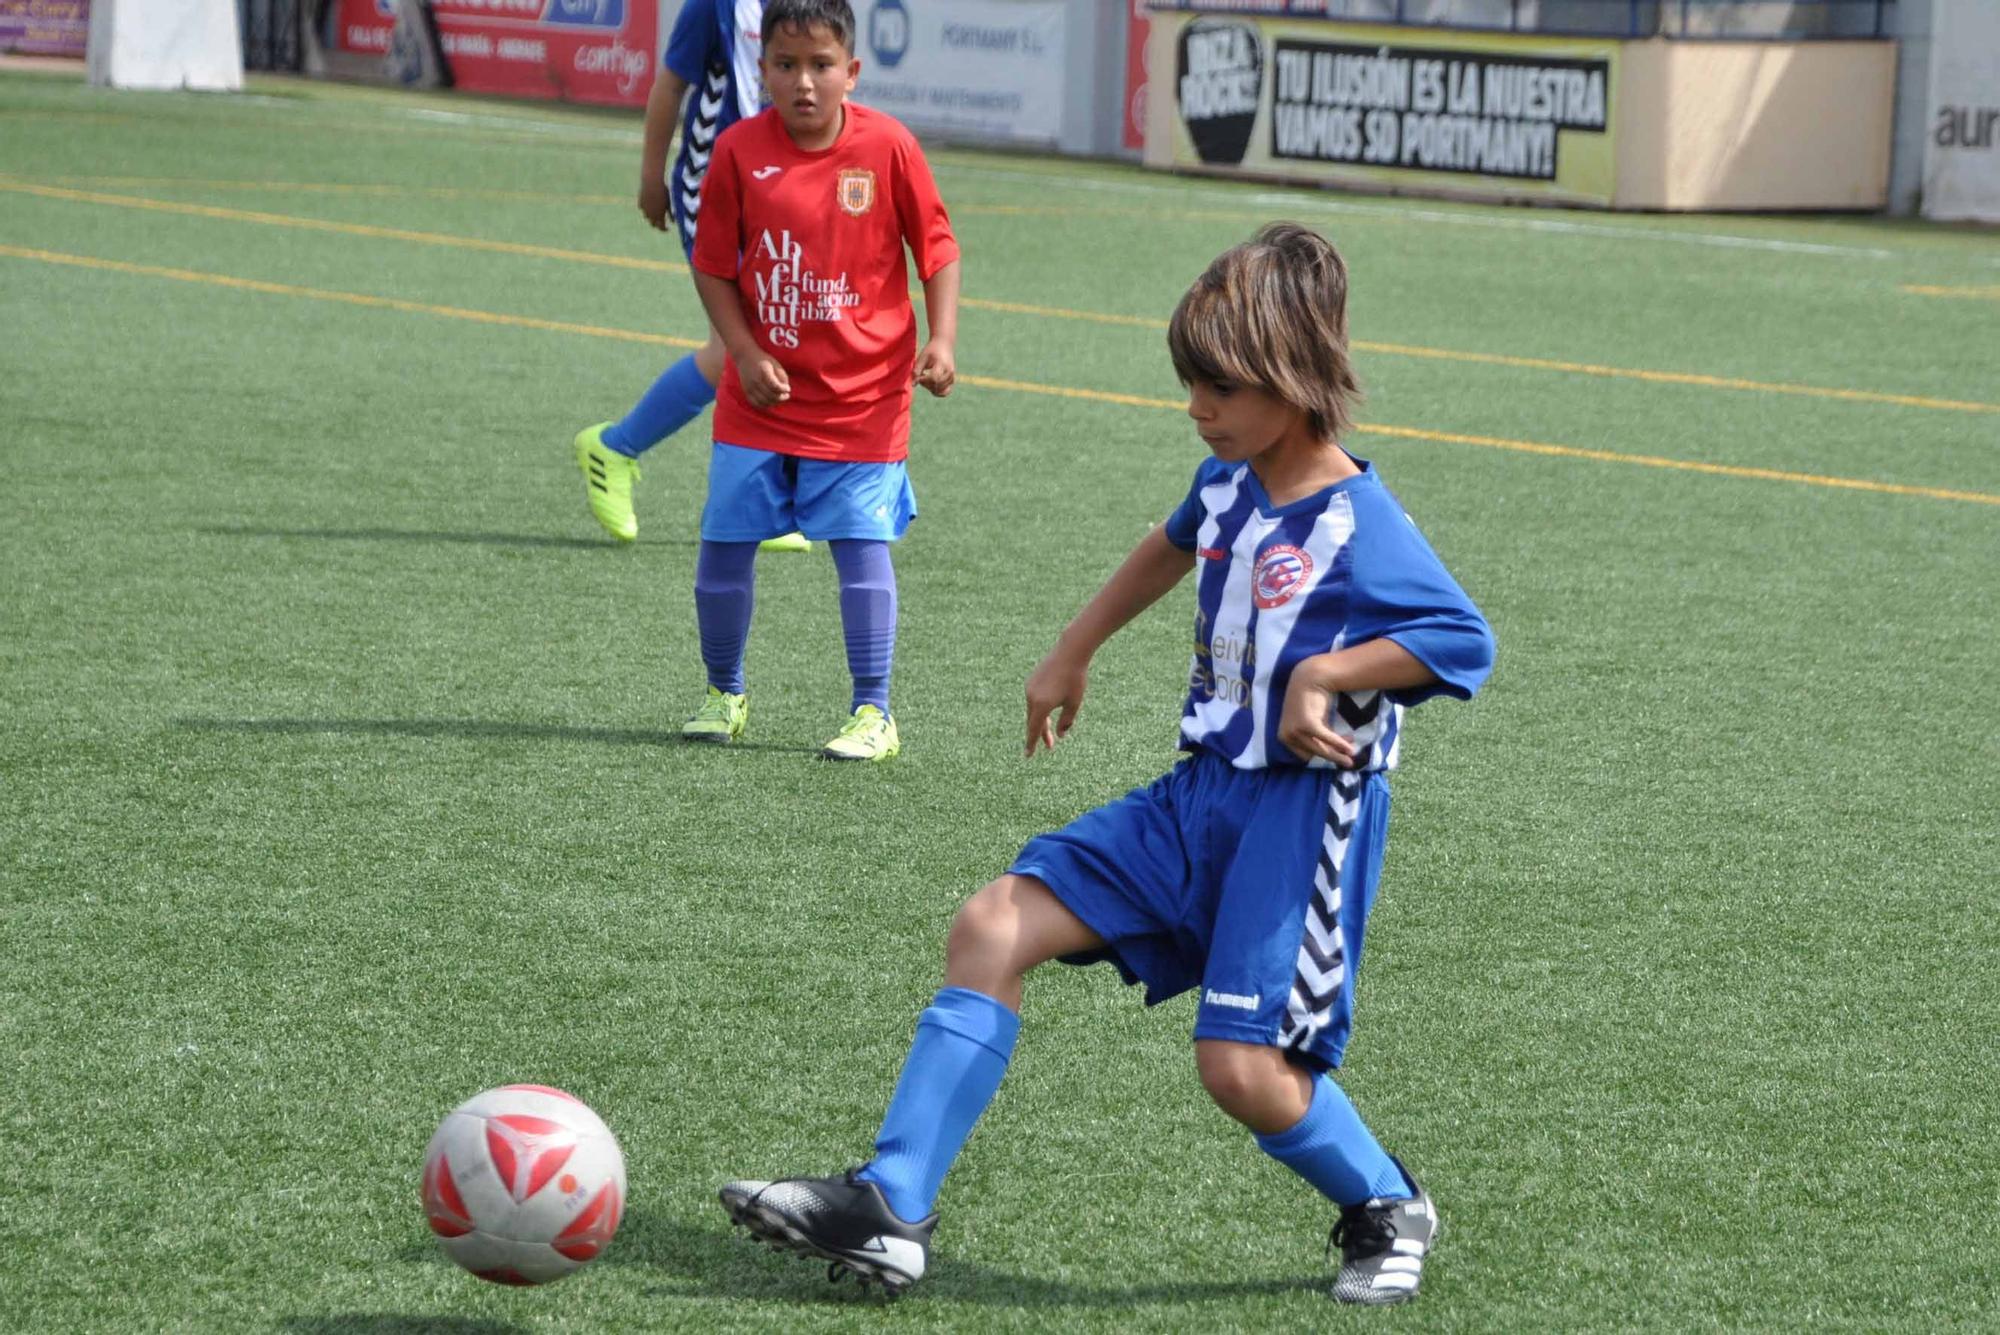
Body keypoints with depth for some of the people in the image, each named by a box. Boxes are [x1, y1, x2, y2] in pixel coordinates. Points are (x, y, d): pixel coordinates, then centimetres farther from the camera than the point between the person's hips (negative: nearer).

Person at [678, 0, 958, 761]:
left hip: (863, 395, -2)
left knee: (862, 545, -4)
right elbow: (713, 267, 2)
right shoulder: (739, 150, -6)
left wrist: (941, 341, -12)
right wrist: (746, 354, -9)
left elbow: (937, 248, 0)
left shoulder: (887, 147, -9)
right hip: (761, 396, 2)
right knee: (723, 542, 4)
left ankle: (873, 714, 5)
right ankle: (724, 695, 24)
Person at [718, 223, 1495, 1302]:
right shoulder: (1228, 483, 7)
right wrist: (1072, 653, 34)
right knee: (994, 927, -4)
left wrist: (1326, 673, -24)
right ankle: (890, 1206, -6)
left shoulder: (1357, 525, -16)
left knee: (1242, 1066, -16)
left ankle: (1387, 1211, 16)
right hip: (1201, 793, 8)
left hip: (1303, 809, -8)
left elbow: (1464, 641, -21)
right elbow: (1175, 547, 30)